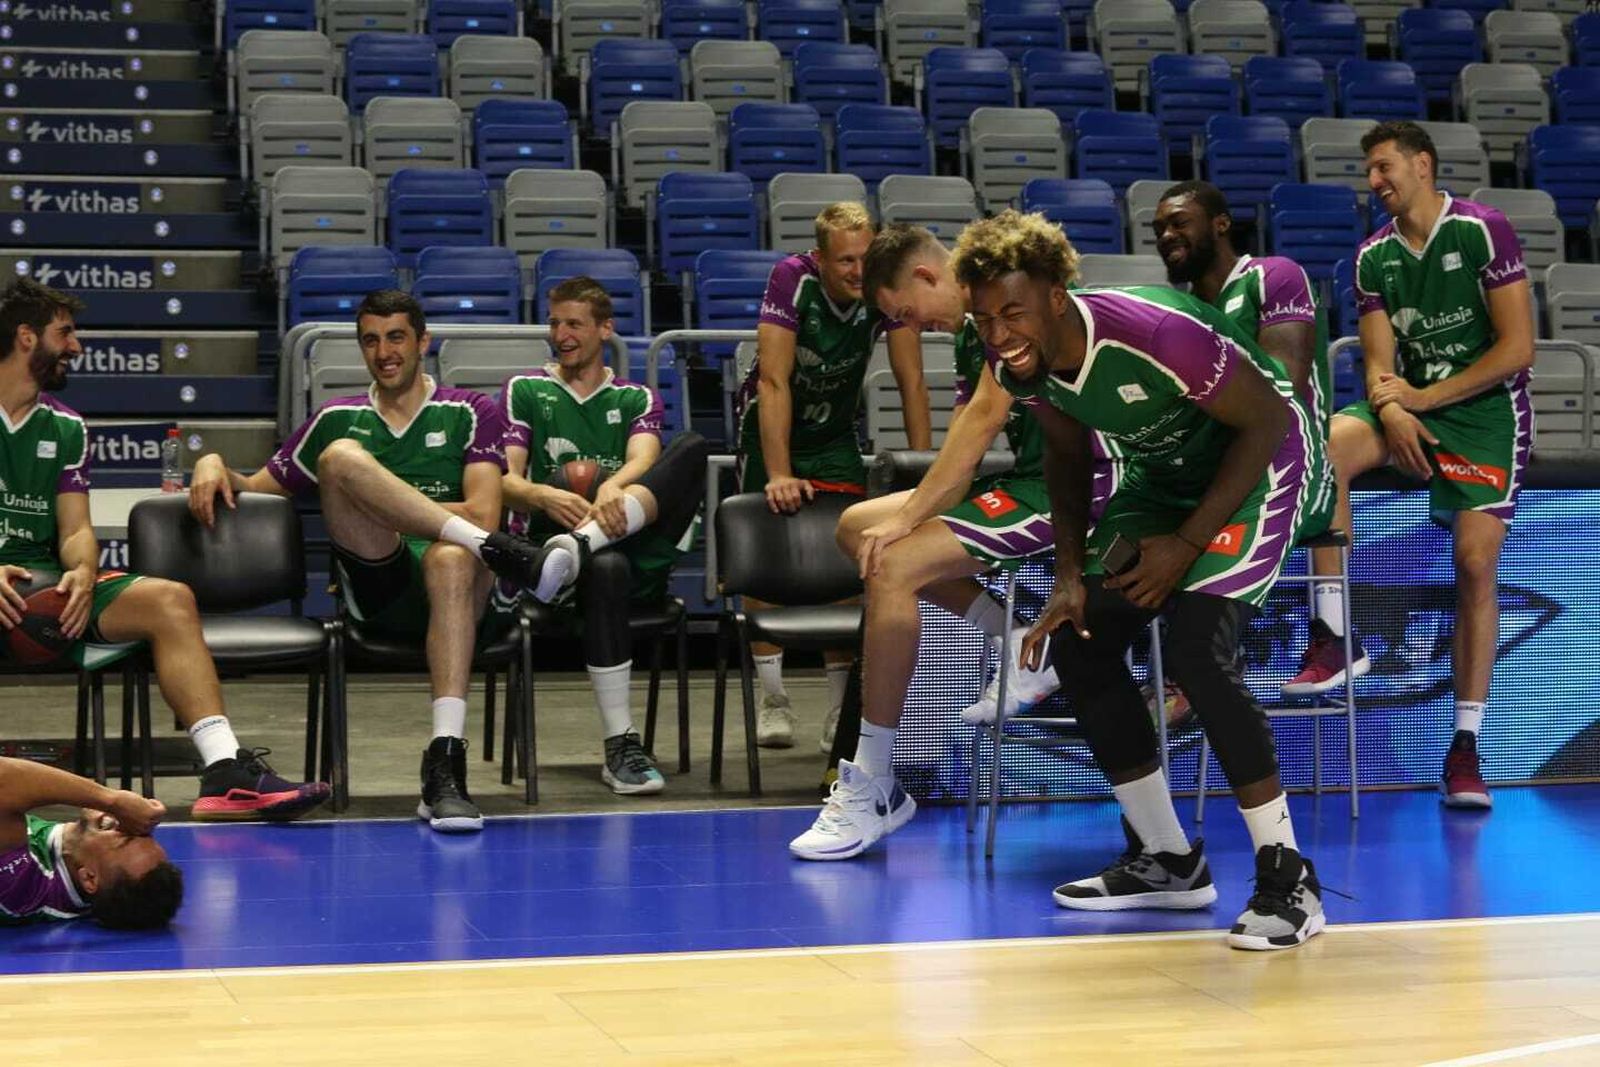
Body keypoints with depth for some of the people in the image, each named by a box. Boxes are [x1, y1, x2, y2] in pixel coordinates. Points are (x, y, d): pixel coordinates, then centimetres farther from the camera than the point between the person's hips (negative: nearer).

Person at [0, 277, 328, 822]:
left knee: (169, 599, -18)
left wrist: (82, 574, -12)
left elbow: (76, 531, 13)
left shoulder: (63, 426, 20)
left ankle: (224, 769, -29)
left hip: (48, 586, 6)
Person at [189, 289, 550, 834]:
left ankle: (445, 763, -51)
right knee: (341, 457, -22)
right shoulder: (336, 419, 23)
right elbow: (256, 489, 29)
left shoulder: (469, 412, 14)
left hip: (462, 595, -1)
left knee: (452, 558, -42)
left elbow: (482, 511, 0)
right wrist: (215, 466, 6)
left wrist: (378, 509, -4)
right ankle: (489, 546, -34)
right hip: (377, 596, 2)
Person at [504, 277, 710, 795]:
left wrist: (614, 488, -28)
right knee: (607, 567, -42)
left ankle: (579, 547, -46)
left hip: (639, 554, 2)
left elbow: (643, 457, -3)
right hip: (546, 539, -2)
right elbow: (506, 483, 4)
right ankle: (620, 747, -42)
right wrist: (543, 496, -21)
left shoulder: (637, 399, 20)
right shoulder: (523, 391, 17)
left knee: (692, 447, -24)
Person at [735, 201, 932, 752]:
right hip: (768, 424, -2)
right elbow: (774, 381, -30)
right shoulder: (791, 279, -27)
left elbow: (912, 382, -15)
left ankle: (840, 706, -4)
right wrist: (779, 475, -36)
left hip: (835, 429, 2)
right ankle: (772, 700, 0)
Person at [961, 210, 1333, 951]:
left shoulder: (1153, 330, -34)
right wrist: (1071, 573, -4)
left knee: (1197, 649, -24)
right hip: (1165, 470, 8)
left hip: (1262, 459, -8)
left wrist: (1187, 543, -23)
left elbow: (1267, 420, -23)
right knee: (1078, 643, 1)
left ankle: (1288, 876, -13)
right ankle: (1168, 861, 14)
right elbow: (1068, 454, 8)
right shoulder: (1021, 368, -12)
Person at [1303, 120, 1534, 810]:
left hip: (1489, 410, -4)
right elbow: (1381, 362, 4)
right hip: (1414, 405, 4)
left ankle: (1465, 744, -4)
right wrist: (1392, 410, -19)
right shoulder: (1372, 256, 7)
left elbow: (1516, 349, -12)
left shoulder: (1483, 230, -8)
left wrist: (1425, 399, -11)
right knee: (1329, 446, -27)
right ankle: (1333, 634, -24)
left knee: (1475, 565, -12)